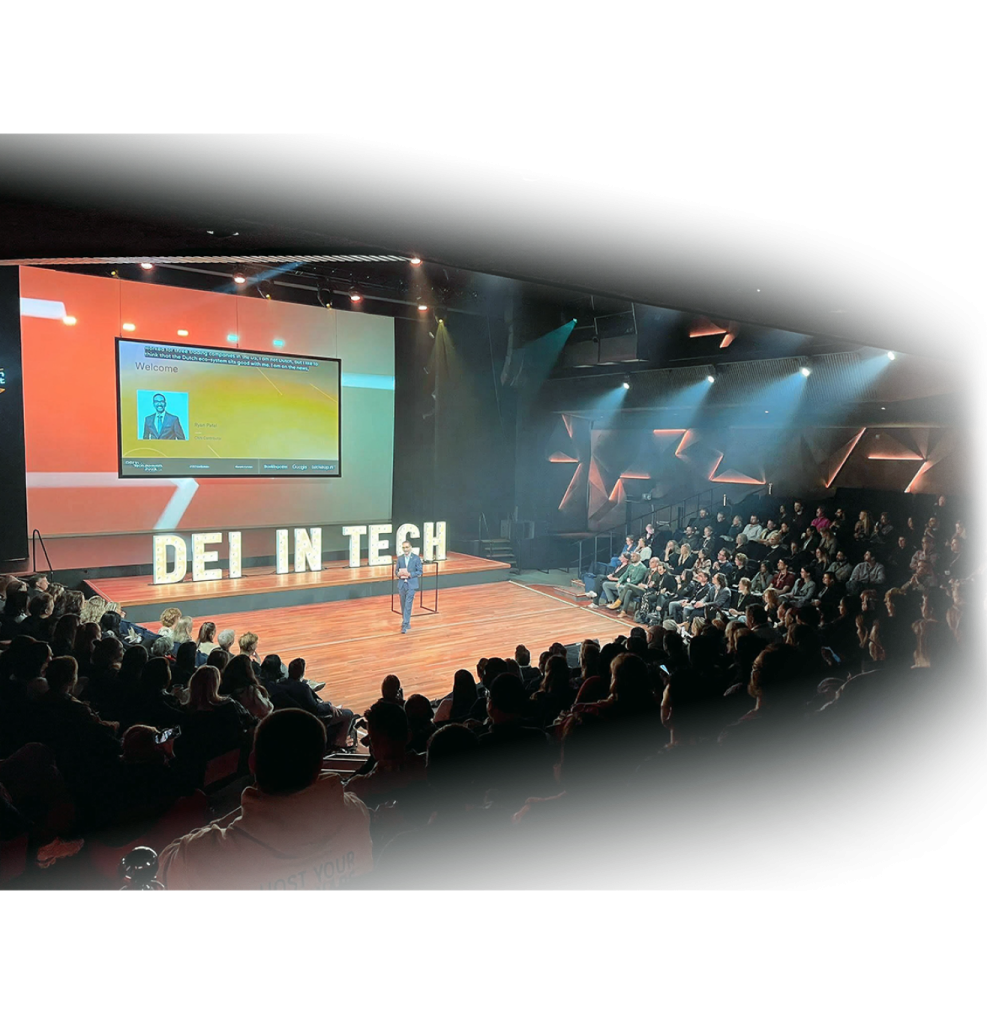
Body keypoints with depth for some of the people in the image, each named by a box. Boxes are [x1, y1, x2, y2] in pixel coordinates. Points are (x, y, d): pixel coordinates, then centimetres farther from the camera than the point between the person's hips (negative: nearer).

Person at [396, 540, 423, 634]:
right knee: (403, 605, 11)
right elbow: (397, 570, 13)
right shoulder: (400, 558, 7)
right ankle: (406, 622, 28)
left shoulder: (416, 558, -3)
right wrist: (398, 574, -10)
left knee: (408, 605, -10)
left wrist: (410, 574, -17)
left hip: (411, 585, -4)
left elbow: (419, 571, -3)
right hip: (401, 584, 4)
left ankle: (405, 625, -11)